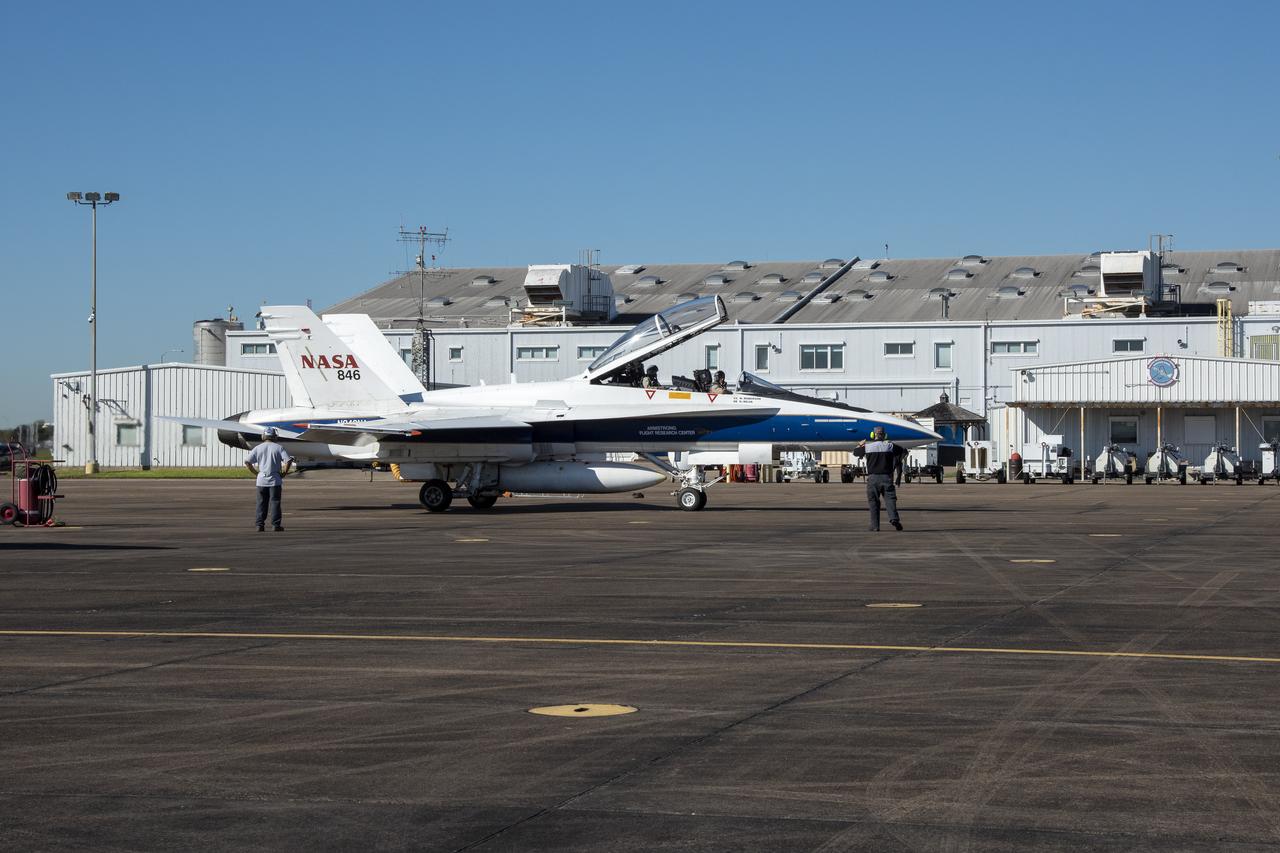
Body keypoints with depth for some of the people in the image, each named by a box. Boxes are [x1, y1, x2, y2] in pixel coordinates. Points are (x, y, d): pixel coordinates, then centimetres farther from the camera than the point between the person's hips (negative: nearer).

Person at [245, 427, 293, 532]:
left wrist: (256, 472, 6)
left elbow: (247, 462, -1)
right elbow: (288, 460, -13)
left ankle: (260, 525, 5)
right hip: (275, 480, -2)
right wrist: (284, 473, -2)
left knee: (261, 503, 8)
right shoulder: (278, 447, -3)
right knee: (275, 503, 3)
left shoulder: (258, 448, 4)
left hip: (261, 480, 2)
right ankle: (276, 525, 1)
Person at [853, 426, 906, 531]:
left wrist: (860, 444, 38)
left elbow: (855, 452, 18)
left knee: (873, 501, 6)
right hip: (887, 477, 0)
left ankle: (875, 526, 3)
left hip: (873, 477, 0)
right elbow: (903, 451, 17)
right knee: (890, 499, 1)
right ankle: (894, 518, -24)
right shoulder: (890, 445, 3)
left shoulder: (867, 446, 1)